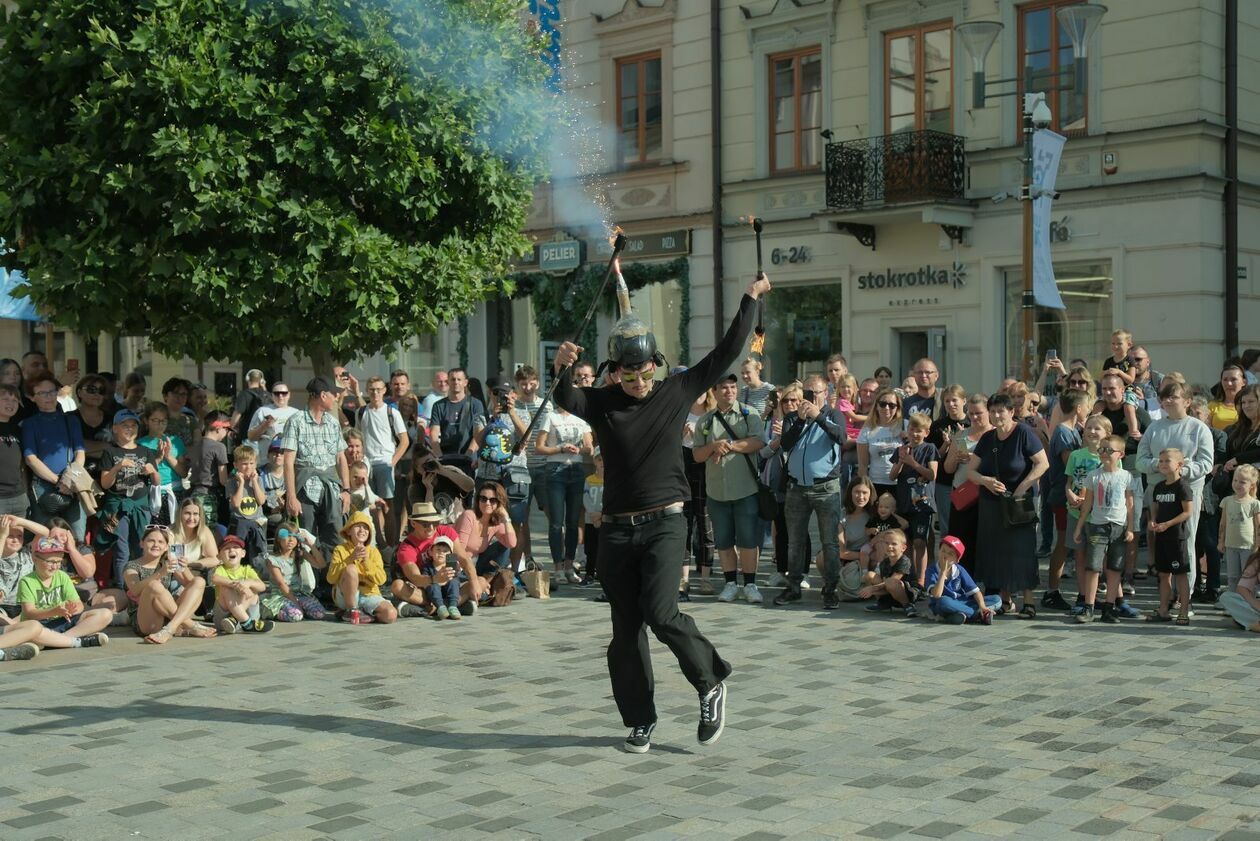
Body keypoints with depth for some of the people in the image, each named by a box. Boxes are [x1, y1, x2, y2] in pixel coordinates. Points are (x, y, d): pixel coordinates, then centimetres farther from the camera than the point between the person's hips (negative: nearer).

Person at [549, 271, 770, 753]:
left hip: (664, 524, -2)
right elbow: (565, 400, -7)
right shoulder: (602, 403, 5)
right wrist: (561, 369, -28)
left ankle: (711, 683, 4)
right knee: (625, 632, 6)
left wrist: (750, 300, 5)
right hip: (616, 529, 3)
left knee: (660, 613, -20)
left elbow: (725, 354, 5)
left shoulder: (677, 392, 3)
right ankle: (640, 722, 20)